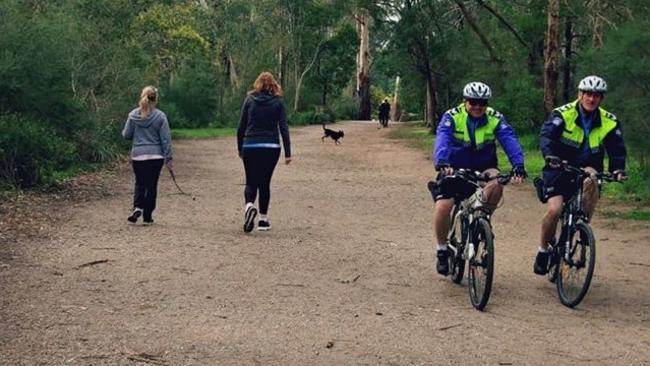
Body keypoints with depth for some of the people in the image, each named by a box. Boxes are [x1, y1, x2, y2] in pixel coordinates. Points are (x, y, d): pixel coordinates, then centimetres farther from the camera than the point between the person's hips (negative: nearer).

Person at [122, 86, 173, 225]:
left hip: (137, 155, 1)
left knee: (140, 183, 15)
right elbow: (166, 139, -6)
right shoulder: (160, 116, -7)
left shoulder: (133, 115, -3)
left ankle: (137, 207, -9)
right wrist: (168, 158, -2)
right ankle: (147, 216, 10)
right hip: (156, 156, -1)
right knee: (152, 185, 8)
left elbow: (126, 135, 4)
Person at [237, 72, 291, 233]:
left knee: (251, 182, 8)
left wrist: (240, 148, 14)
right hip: (271, 147, 0)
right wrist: (287, 153, 0)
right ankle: (263, 219, 13)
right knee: (265, 183, 12)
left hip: (250, 147, 0)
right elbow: (283, 128, -2)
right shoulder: (277, 102, 1)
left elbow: (241, 126, 4)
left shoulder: (249, 100, 3)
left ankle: (249, 205, -23)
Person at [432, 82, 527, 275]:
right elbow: (442, 139, -33)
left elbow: (510, 141, -25)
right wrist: (441, 163, -53)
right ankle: (442, 250, 5)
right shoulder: (452, 117, -16)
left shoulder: (495, 119, -12)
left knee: (497, 182, -32)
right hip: (455, 169, -1)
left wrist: (518, 165, -43)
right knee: (442, 207, -18)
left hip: (483, 168, 1)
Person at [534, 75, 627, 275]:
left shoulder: (609, 122, -3)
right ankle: (543, 249, 4)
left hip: (585, 169, 2)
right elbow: (546, 135, -26)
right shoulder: (563, 114, -13)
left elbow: (617, 149, -6)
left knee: (591, 180, -34)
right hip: (559, 169, -2)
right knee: (554, 209, -21)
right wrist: (550, 156, -45)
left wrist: (618, 169, -26)